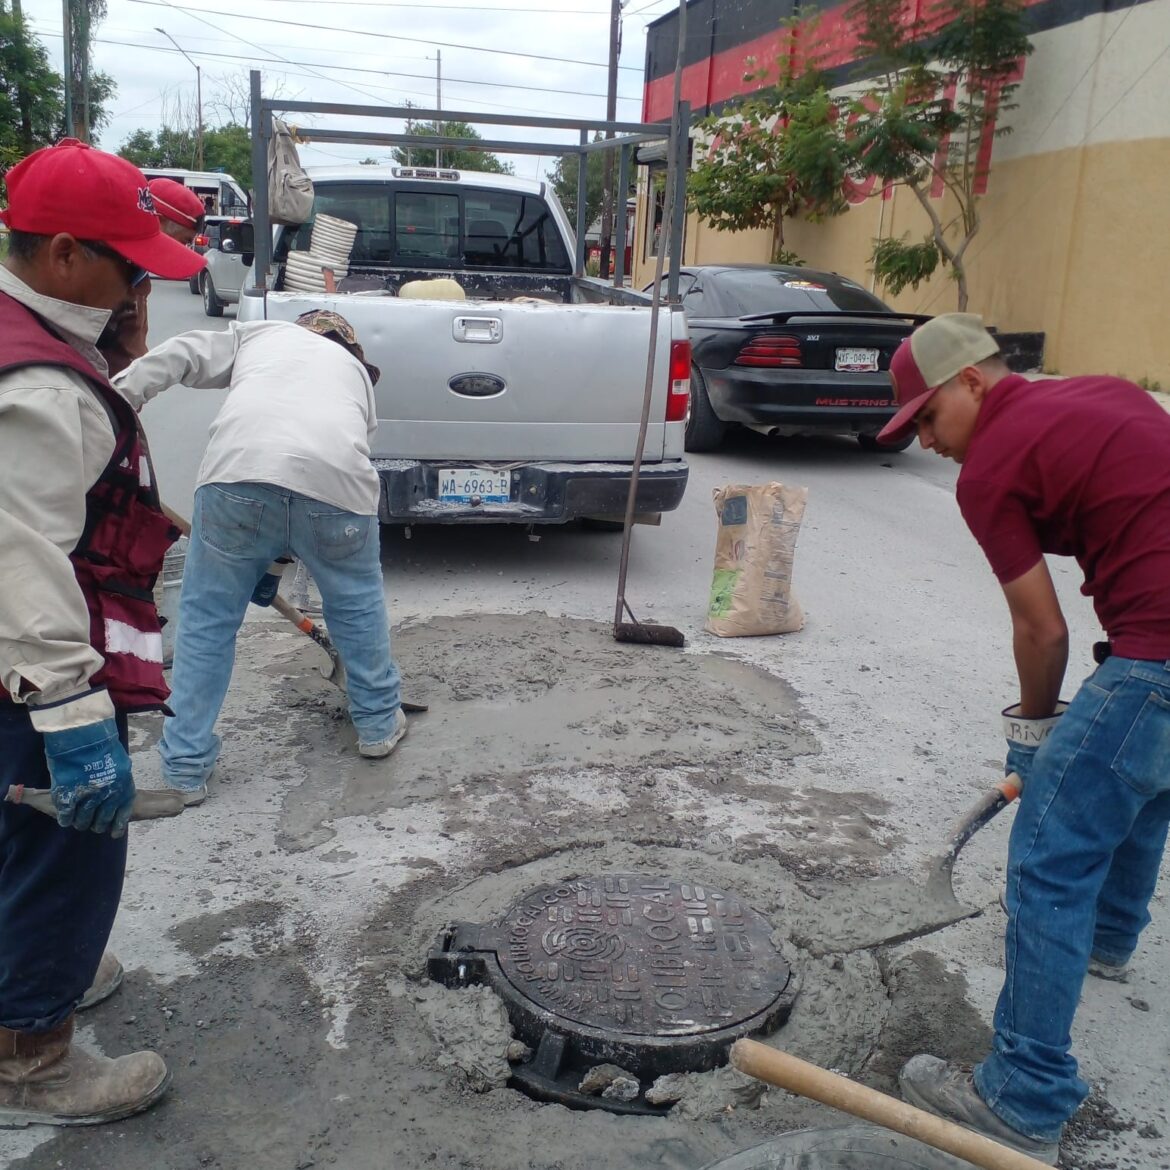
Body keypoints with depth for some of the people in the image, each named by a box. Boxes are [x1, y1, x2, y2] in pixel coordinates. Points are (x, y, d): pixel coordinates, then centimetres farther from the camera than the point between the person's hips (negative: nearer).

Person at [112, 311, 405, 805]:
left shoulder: (258, 332, 33)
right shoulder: (355, 372, 35)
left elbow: (178, 354, 14)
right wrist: (278, 560, 37)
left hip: (238, 472, -1)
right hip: (335, 482, 1)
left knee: (205, 620, 16)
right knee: (357, 604, 27)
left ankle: (184, 768, 22)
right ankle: (379, 722, 42)